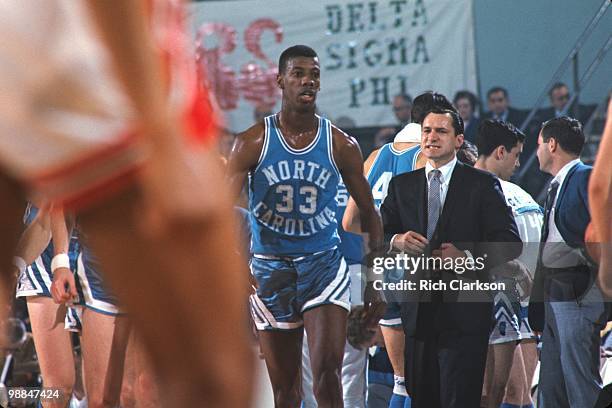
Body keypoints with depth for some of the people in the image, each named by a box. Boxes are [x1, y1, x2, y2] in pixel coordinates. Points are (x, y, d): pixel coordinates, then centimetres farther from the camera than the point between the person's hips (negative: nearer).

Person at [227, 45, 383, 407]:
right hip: (271, 267, 0)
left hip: (324, 264, 0)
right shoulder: (253, 143, -3)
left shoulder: (341, 145, 0)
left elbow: (369, 214, 9)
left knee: (327, 370, -19)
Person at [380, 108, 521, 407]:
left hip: (463, 312, -4)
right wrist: (396, 241, -13)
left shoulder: (483, 185, 2)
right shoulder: (402, 185, 14)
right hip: (417, 312, 4)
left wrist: (467, 257, -19)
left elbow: (509, 243, -4)